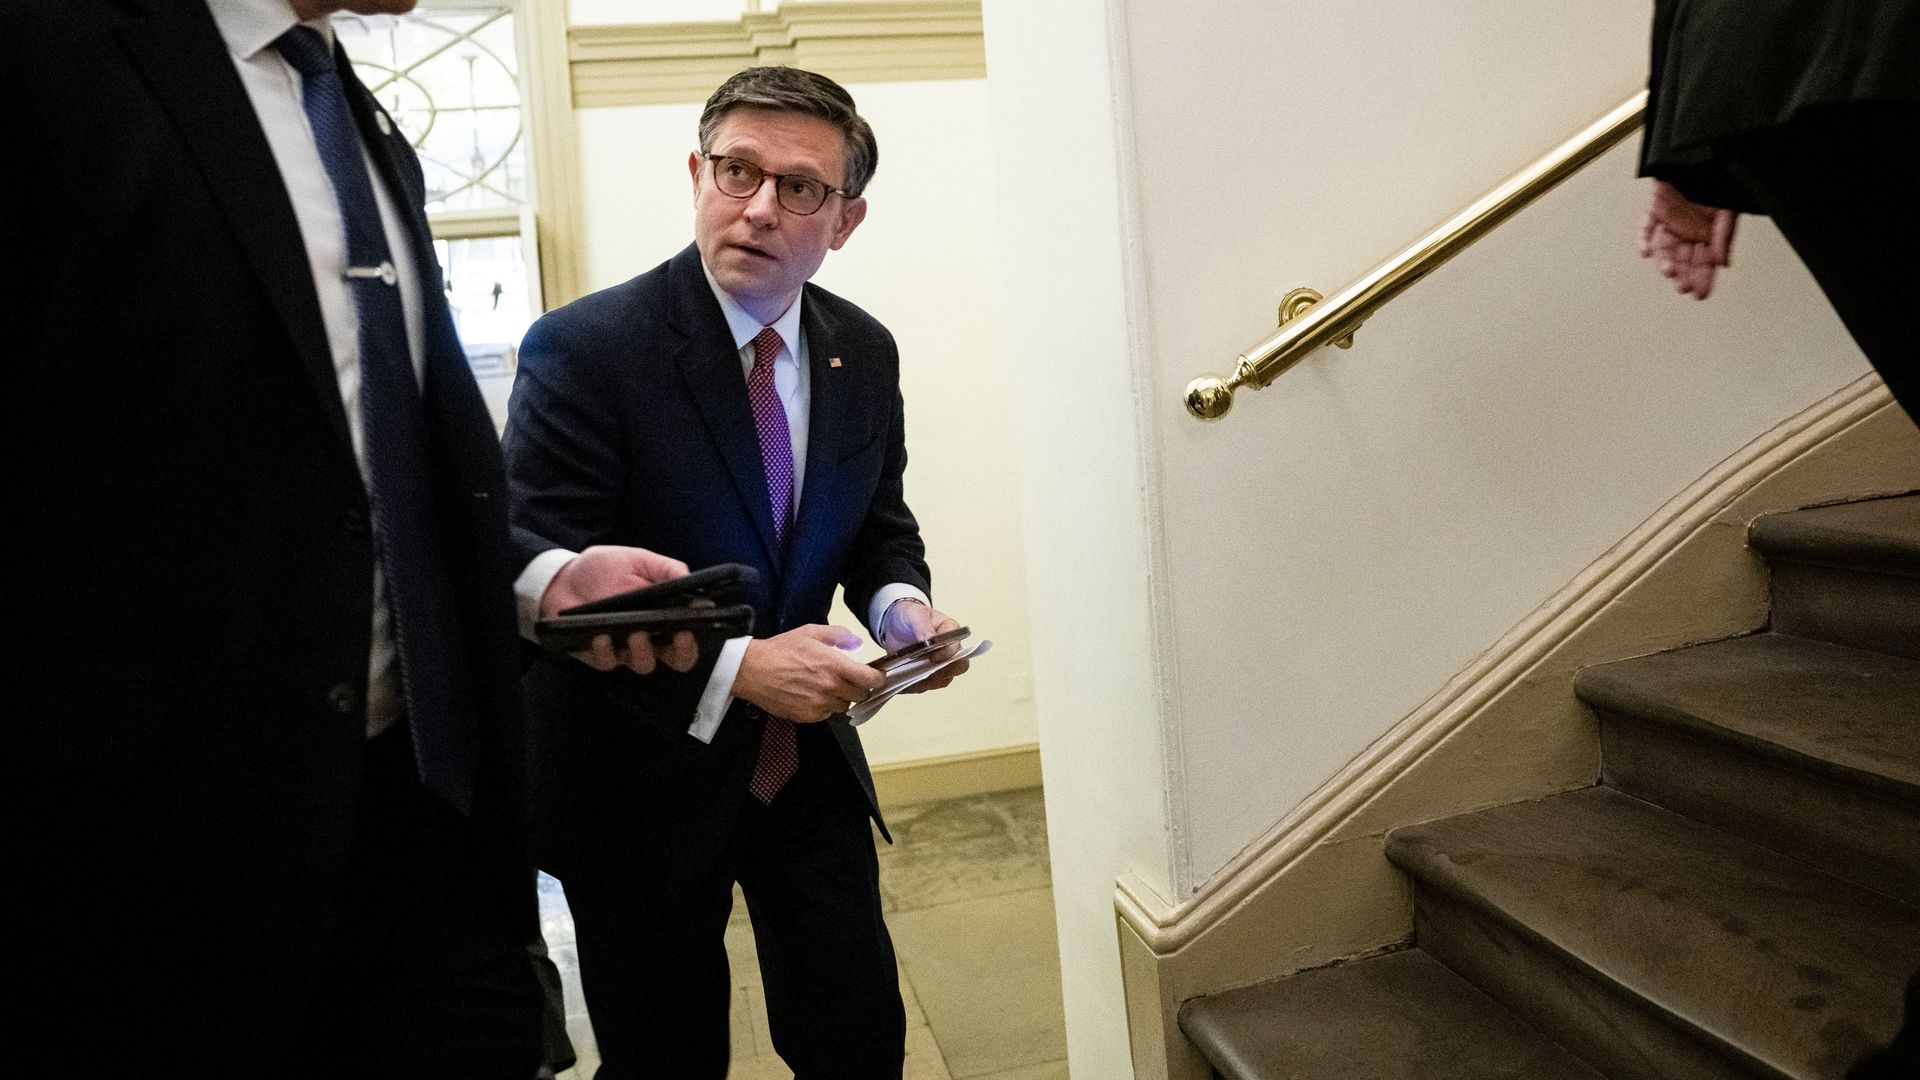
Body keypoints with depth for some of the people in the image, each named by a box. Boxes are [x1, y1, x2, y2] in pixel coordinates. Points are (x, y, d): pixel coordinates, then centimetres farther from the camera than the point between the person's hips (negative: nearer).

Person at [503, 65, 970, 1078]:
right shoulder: (582, 348, -18)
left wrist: (899, 603, -11)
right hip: (642, 777, -4)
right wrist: (735, 670, -30)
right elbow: (538, 586, -21)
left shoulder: (864, 352, -1)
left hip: (811, 763, 4)